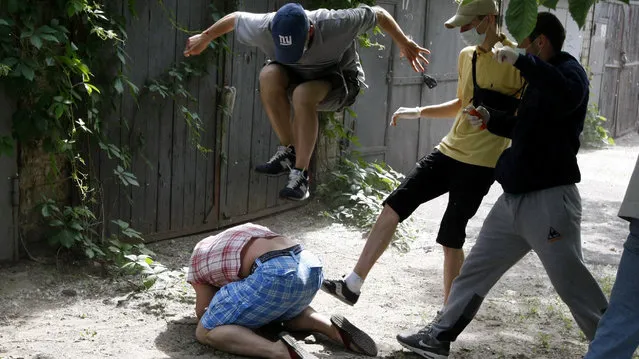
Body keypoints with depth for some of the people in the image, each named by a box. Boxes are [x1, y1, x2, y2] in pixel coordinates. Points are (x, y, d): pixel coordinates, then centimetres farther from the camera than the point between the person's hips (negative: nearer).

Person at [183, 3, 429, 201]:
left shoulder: (334, 24, -35)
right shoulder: (264, 28, -27)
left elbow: (378, 14, -19)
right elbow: (235, 18, -6)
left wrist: (404, 43, -12)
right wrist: (204, 38, 8)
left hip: (339, 81, -3)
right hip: (296, 77, 4)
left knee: (302, 94, -37)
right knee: (269, 75, -31)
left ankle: (300, 174, -29)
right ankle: (288, 150, -19)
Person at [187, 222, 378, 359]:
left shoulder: (198, 262, 23)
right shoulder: (243, 232, 39)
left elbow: (202, 312, 26)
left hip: (276, 275, -7)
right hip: (311, 266, 7)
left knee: (206, 332, 6)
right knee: (287, 311, 39)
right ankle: (332, 327, 8)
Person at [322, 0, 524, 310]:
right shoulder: (466, 56, 11)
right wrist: (418, 112, 15)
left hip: (480, 164, -7)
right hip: (448, 151, 7)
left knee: (451, 240, -4)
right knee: (392, 207, 0)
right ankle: (352, 286, 7)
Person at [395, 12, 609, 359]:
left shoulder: (568, 70, -11)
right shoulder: (538, 81, 16)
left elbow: (566, 97, -36)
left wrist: (521, 61, -32)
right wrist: (491, 120, 12)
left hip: (549, 200, -9)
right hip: (513, 198, 9)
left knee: (572, 283, -3)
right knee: (475, 269, 13)